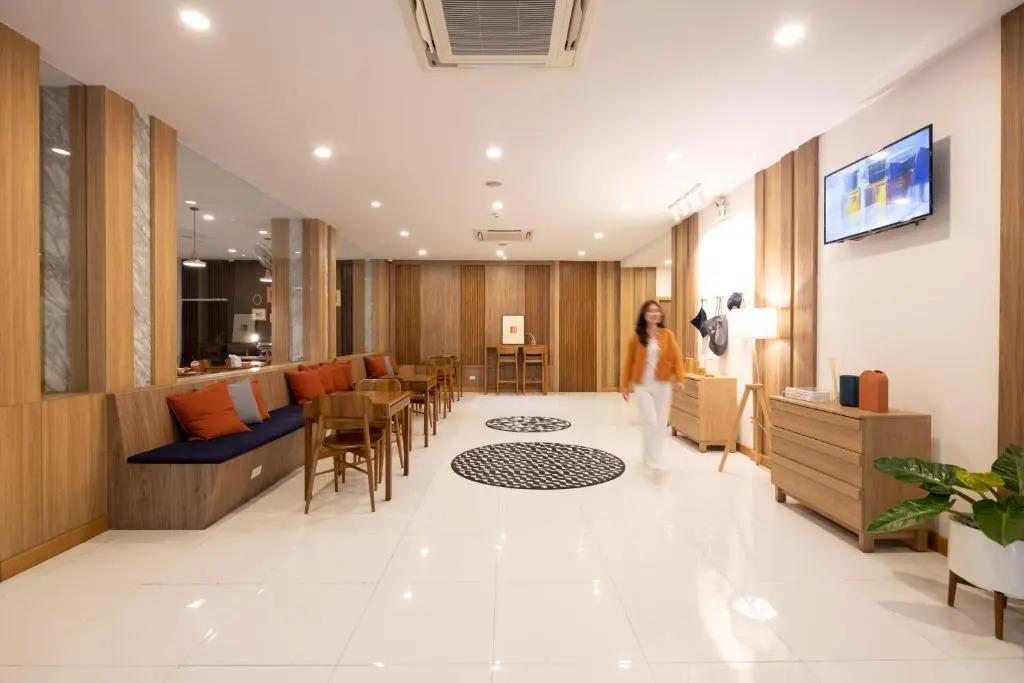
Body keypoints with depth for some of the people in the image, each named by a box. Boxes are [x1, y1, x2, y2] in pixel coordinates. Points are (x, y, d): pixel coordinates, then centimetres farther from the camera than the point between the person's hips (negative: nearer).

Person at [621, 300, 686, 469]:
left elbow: (676, 357, -2)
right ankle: (654, 460, -1)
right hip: (642, 386, -2)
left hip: (662, 386, 2)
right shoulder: (637, 336, -4)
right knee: (650, 422, -11)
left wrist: (679, 378, -17)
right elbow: (629, 361, 1)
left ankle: (650, 456, 28)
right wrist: (625, 385, 2)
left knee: (661, 423, 9)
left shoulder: (667, 335, -1)